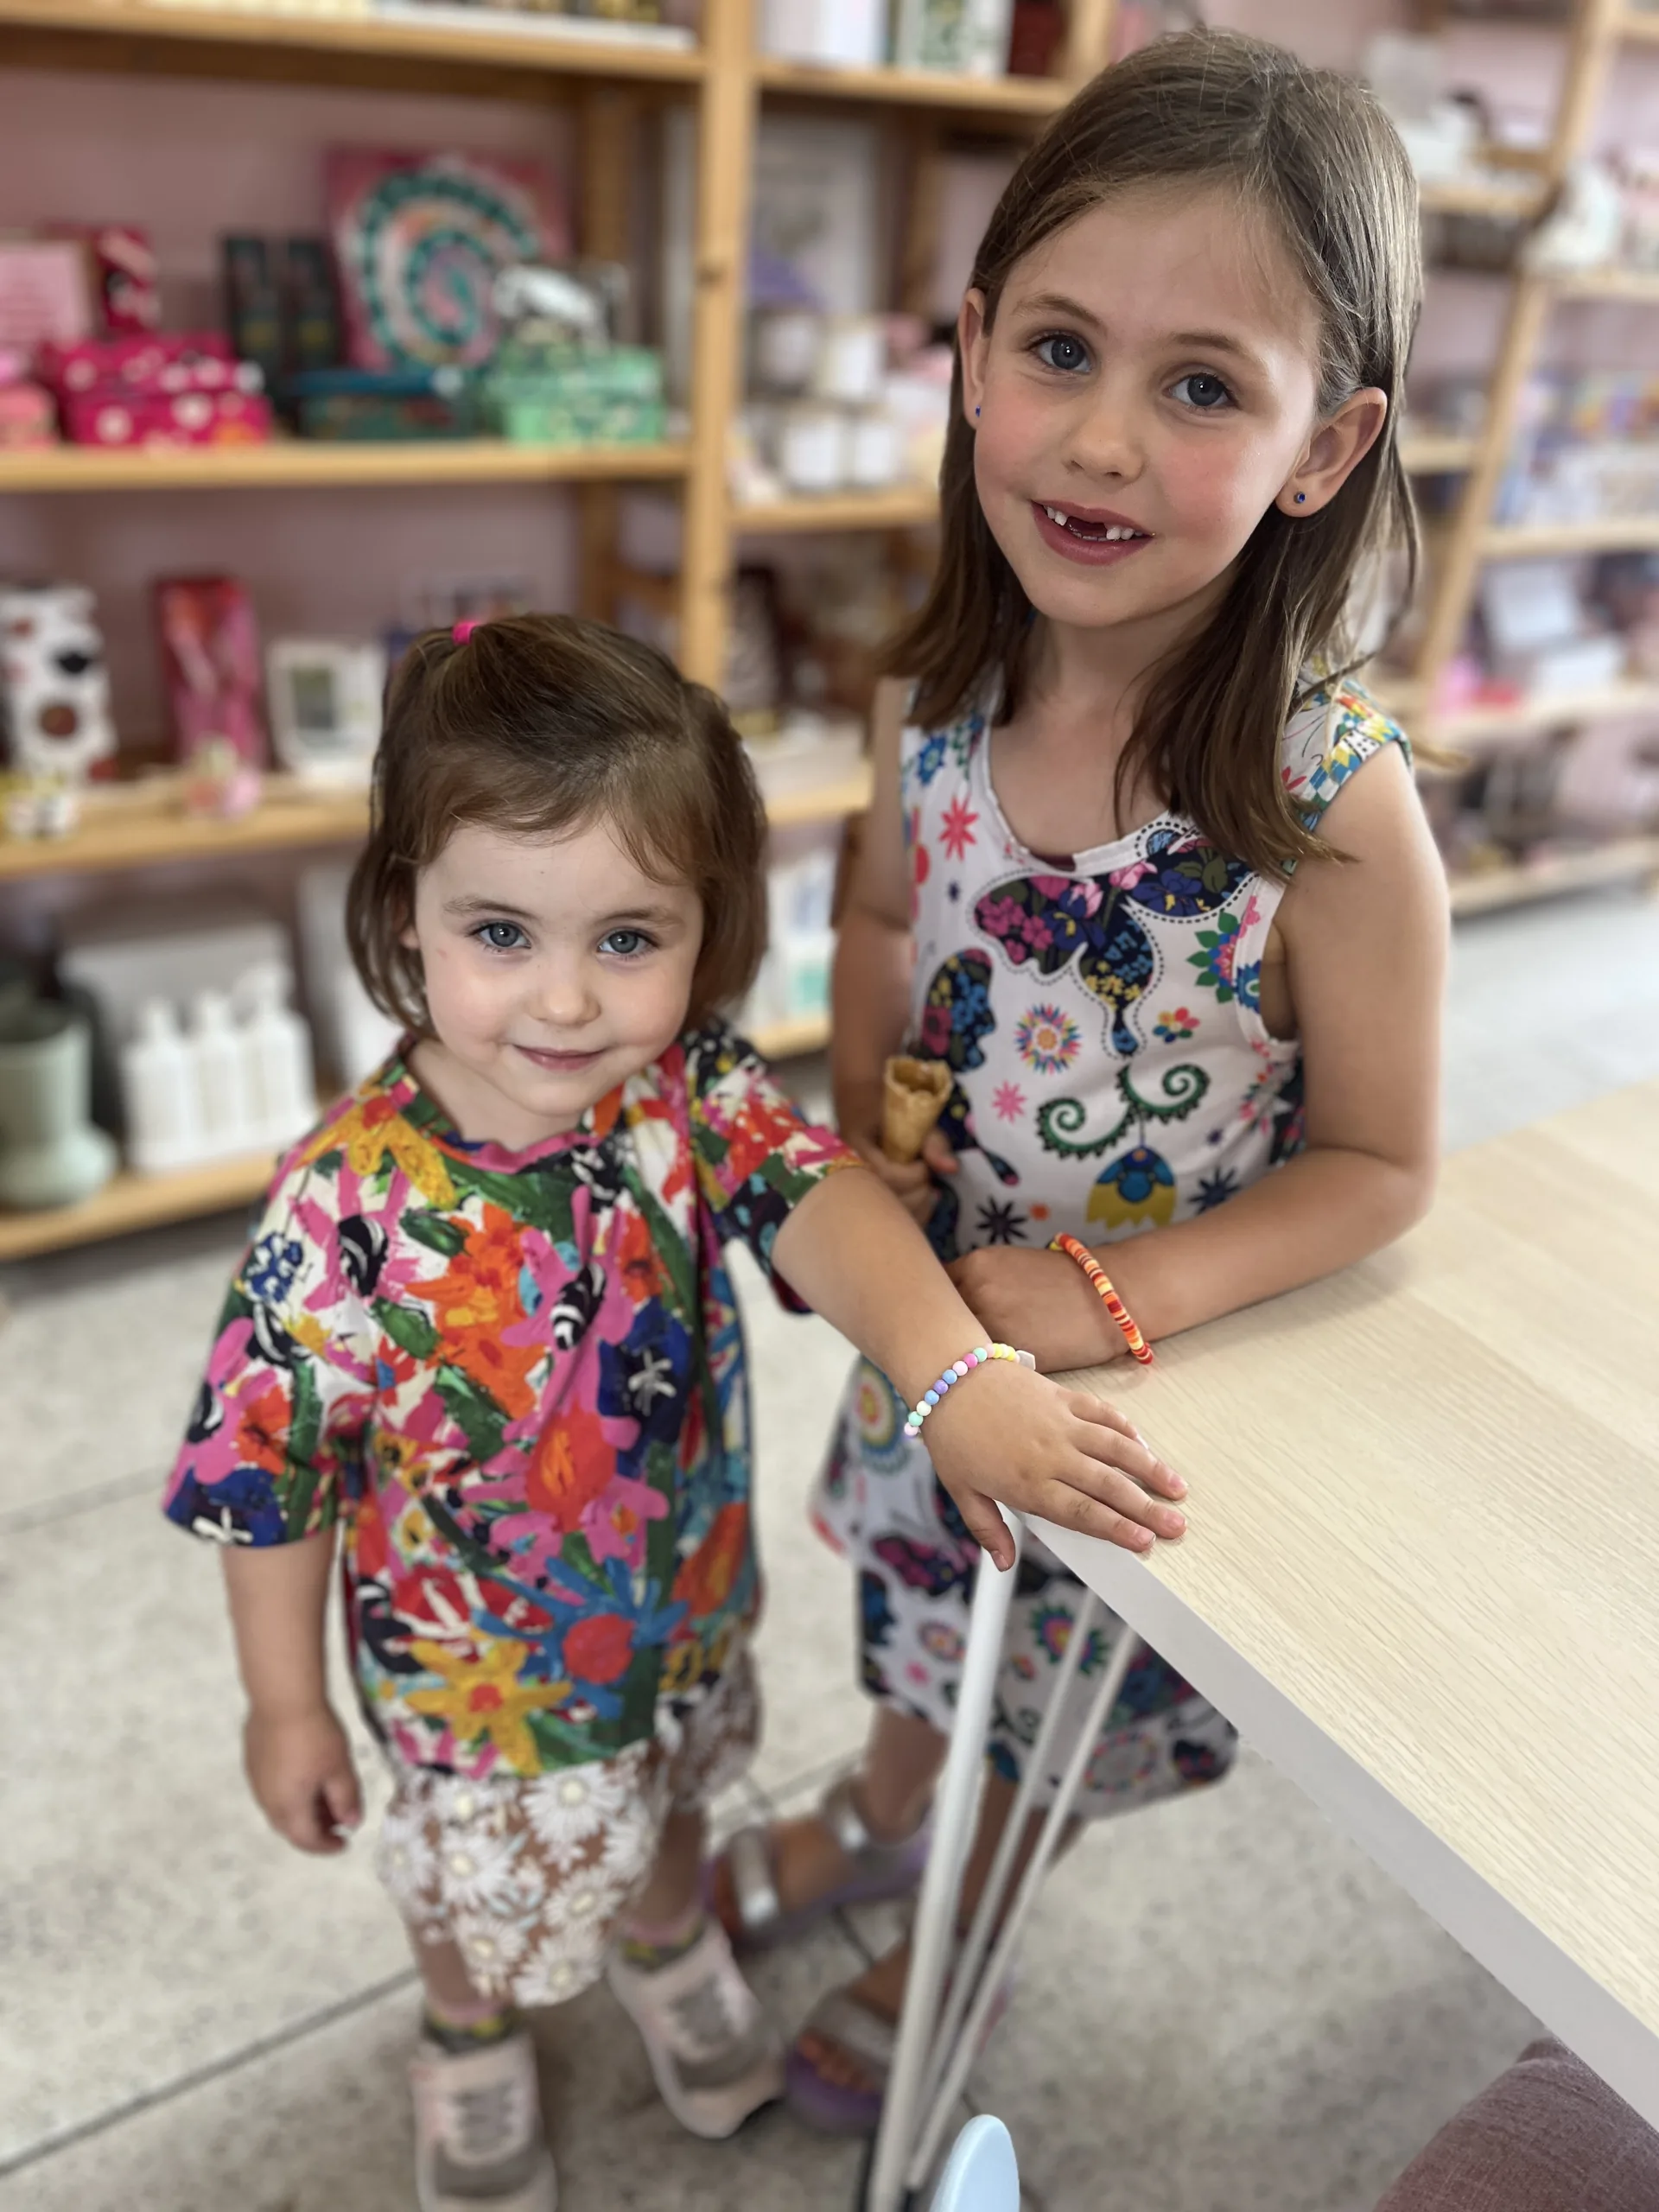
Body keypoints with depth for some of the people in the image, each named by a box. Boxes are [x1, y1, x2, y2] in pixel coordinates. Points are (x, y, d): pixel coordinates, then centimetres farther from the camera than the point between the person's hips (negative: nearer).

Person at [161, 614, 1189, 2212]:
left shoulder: (699, 1095, -23)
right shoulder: (348, 1201, -31)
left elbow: (823, 1202, -40)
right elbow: (269, 1473, -19)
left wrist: (960, 1374, -59)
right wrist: (286, 1708, -7)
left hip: (689, 1602, 3)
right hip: (481, 1668, -2)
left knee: (667, 1806, 34)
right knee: (488, 1891, 28)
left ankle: (668, 1952, 69)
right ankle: (473, 2045, 64)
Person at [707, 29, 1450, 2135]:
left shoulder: (1333, 803, -30)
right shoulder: (935, 697, -15)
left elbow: (1376, 1164, -18)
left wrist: (1119, 1295, -26)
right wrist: (850, 1144, -7)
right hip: (929, 1308, 4)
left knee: (1047, 1693, 25)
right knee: (920, 1613, 32)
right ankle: (877, 1812, 67)